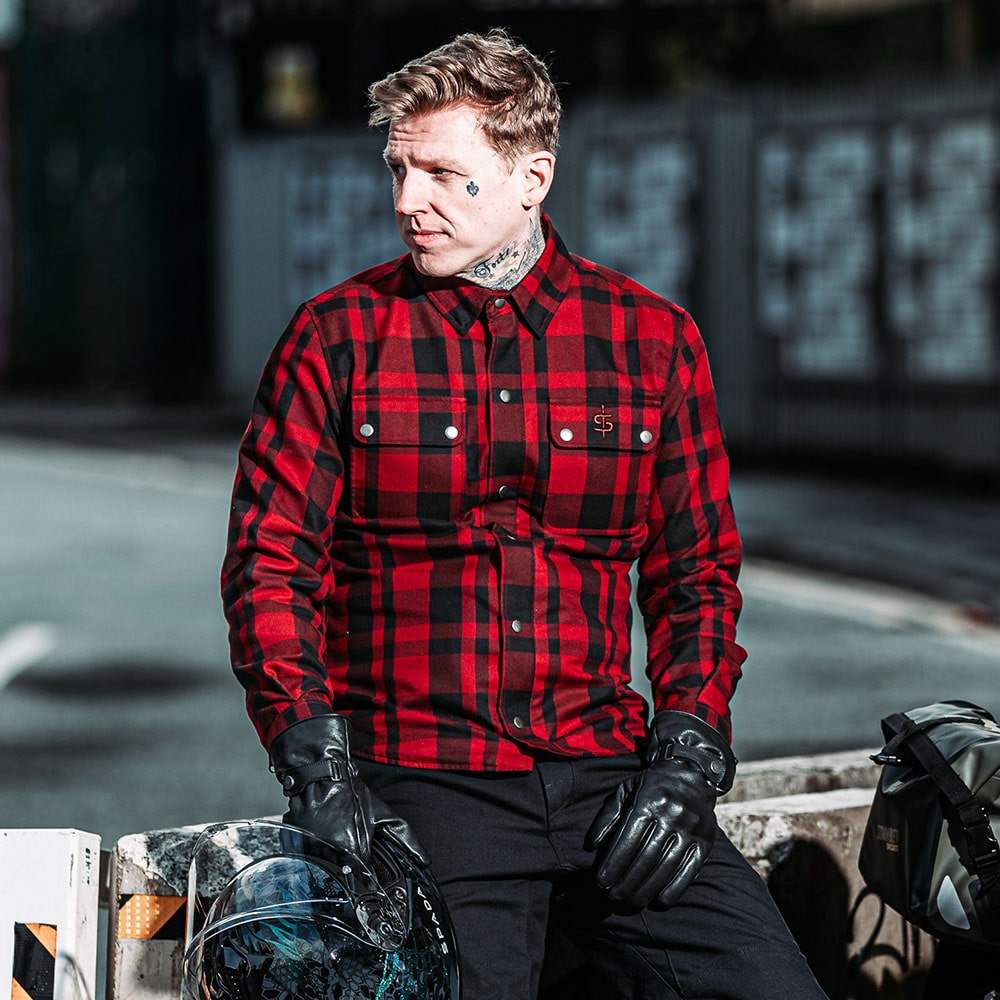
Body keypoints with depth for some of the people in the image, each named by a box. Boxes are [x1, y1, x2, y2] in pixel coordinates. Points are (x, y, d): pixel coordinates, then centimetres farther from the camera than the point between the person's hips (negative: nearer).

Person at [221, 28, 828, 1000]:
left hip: (604, 770, 2)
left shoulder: (654, 339, 9)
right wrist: (318, 767, -11)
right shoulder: (337, 338, 3)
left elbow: (696, 573, 13)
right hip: (420, 782, -2)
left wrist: (684, 763, -1)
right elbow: (268, 561, 1)